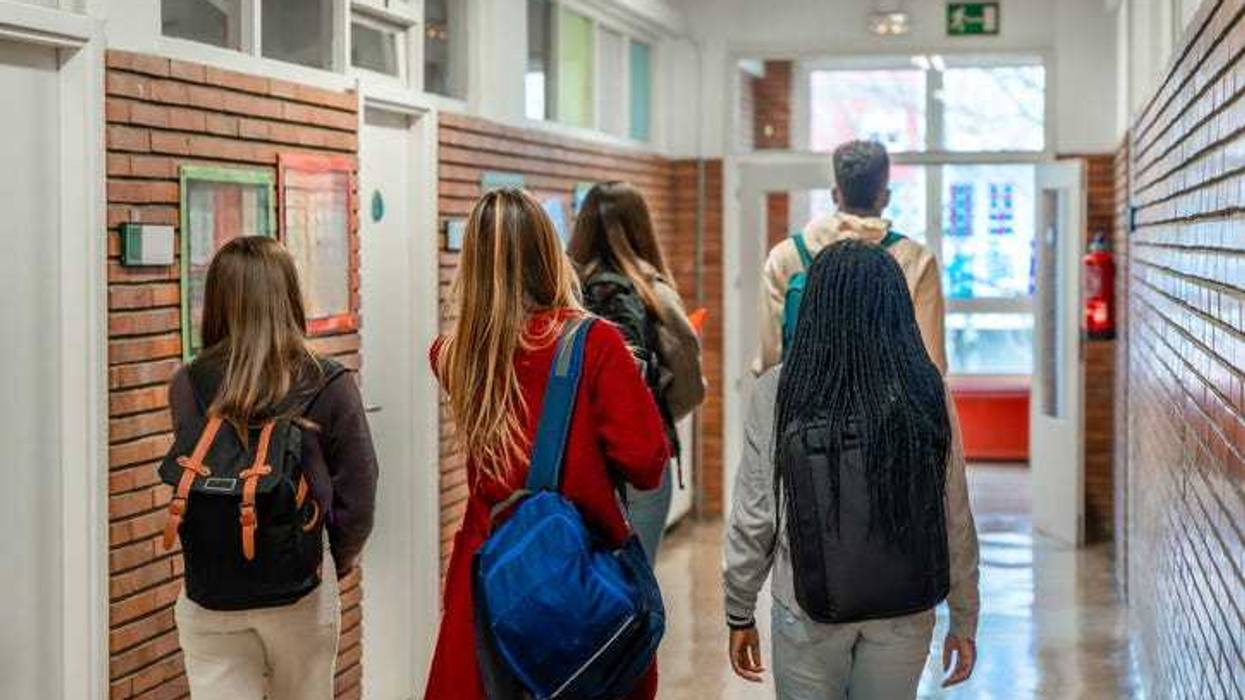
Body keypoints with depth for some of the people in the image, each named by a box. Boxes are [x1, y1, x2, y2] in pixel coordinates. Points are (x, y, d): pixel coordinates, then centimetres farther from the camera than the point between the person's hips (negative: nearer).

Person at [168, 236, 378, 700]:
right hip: (299, 593, 0)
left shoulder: (186, 388, -7)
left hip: (208, 600, 1)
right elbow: (356, 499, -6)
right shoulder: (328, 388, -11)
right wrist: (339, 560, 12)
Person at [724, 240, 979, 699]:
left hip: (808, 613, -2)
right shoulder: (927, 392, -7)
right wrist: (964, 622, 9)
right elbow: (956, 521, -2)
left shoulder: (777, 393, -11)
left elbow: (753, 518, -7)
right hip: (906, 611, 2)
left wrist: (739, 615, 6)